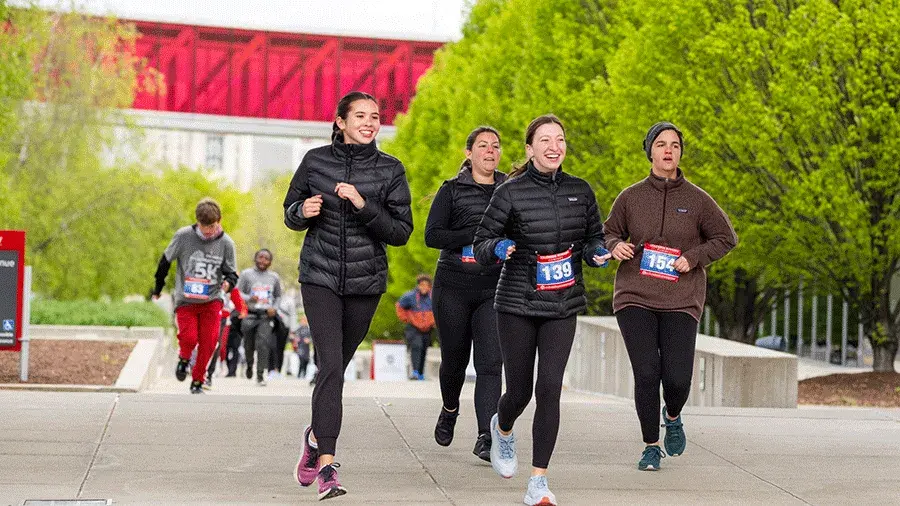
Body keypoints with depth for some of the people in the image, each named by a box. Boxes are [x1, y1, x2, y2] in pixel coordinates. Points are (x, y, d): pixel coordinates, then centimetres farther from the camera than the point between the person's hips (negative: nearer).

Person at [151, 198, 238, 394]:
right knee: (188, 337, -15)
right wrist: (158, 288, 13)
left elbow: (232, 273, 1)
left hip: (211, 300, 1)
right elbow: (166, 261, 5)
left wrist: (228, 282, -23)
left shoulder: (226, 243, -5)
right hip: (185, 299, -1)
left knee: (208, 342, -6)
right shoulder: (183, 236, -8)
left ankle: (197, 381, 11)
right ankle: (184, 359, 20)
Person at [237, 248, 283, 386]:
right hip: (250, 314, 0)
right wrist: (249, 298, -22)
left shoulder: (274, 277, 12)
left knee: (263, 344, -15)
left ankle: (260, 375, -13)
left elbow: (278, 296, 23)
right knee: (249, 345, 7)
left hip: (266, 316, 0)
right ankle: (249, 365, 38)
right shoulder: (247, 274, 3)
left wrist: (274, 308, 3)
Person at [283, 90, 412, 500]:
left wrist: (364, 206, -18)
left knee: (337, 367, 12)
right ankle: (327, 466, -16)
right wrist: (304, 212, -12)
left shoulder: (390, 170, -1)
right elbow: (290, 213, 11)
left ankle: (317, 435, 40)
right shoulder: (315, 160, 0)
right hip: (320, 277, -2)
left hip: (366, 282, 2)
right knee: (331, 365, -15)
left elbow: (401, 232, -5)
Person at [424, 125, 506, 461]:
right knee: (454, 359, 11)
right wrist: (476, 237, -16)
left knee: (490, 362, -12)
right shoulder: (452, 190, 4)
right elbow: (432, 235, -5)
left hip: (494, 290, 1)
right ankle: (450, 410, 41)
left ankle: (486, 437, -15)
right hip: (454, 286, 0)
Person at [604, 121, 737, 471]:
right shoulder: (630, 197, 4)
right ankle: (651, 446, 9)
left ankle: (672, 417, 29)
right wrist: (615, 246, -7)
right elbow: (608, 233, 17)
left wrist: (693, 257, -6)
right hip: (635, 298, 0)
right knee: (646, 373, -11)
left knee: (677, 378, -9)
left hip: (681, 301, 0)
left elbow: (726, 238, 8)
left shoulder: (696, 199, 2)